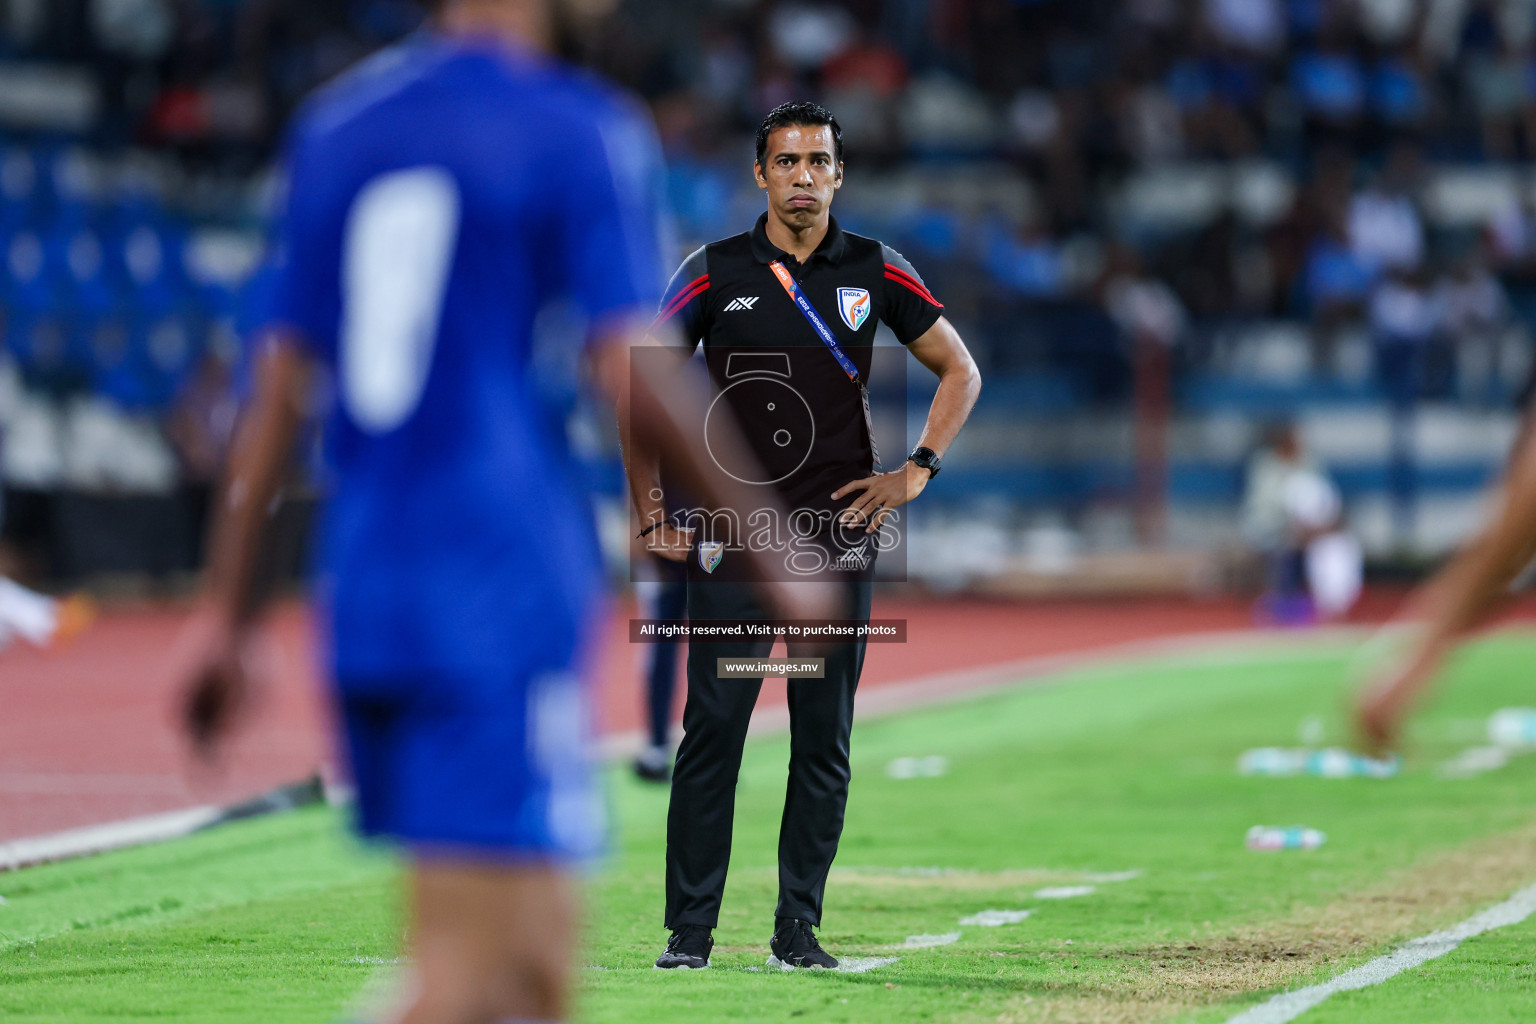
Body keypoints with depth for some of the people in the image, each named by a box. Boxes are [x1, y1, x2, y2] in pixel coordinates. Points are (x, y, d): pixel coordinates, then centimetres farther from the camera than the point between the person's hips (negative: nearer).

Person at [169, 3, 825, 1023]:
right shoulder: (583, 133, -5)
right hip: (506, 600, -7)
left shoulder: (335, 127, 13)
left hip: (361, 595, 7)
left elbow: (279, 393, 13)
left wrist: (225, 612, 16)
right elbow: (634, 383, -12)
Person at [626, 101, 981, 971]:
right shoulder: (716, 273, 2)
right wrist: (653, 513, 1)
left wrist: (918, 471, 3)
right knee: (712, 730, -5)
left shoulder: (876, 272, 6)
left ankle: (799, 930, 9)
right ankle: (690, 931, -1)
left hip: (840, 536, 2)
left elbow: (960, 372, 15)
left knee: (825, 740, 2)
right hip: (730, 537, -1)